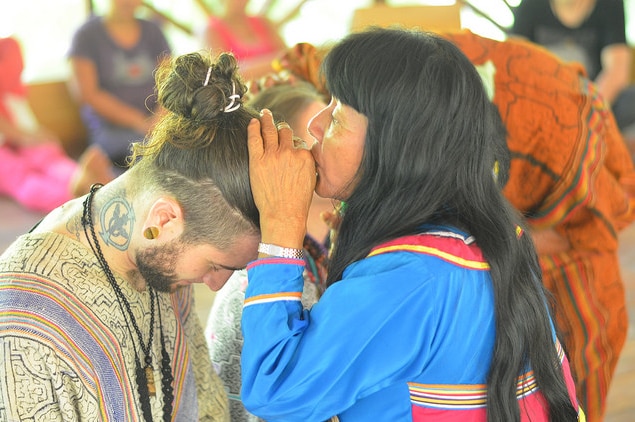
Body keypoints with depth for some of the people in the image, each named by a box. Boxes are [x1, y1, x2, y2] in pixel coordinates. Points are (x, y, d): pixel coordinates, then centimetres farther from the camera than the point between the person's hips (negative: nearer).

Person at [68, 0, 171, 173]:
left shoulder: (152, 31, 17)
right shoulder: (87, 34, 5)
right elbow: (88, 93, -3)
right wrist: (139, 121, -12)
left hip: (154, 123, 4)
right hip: (110, 128, -4)